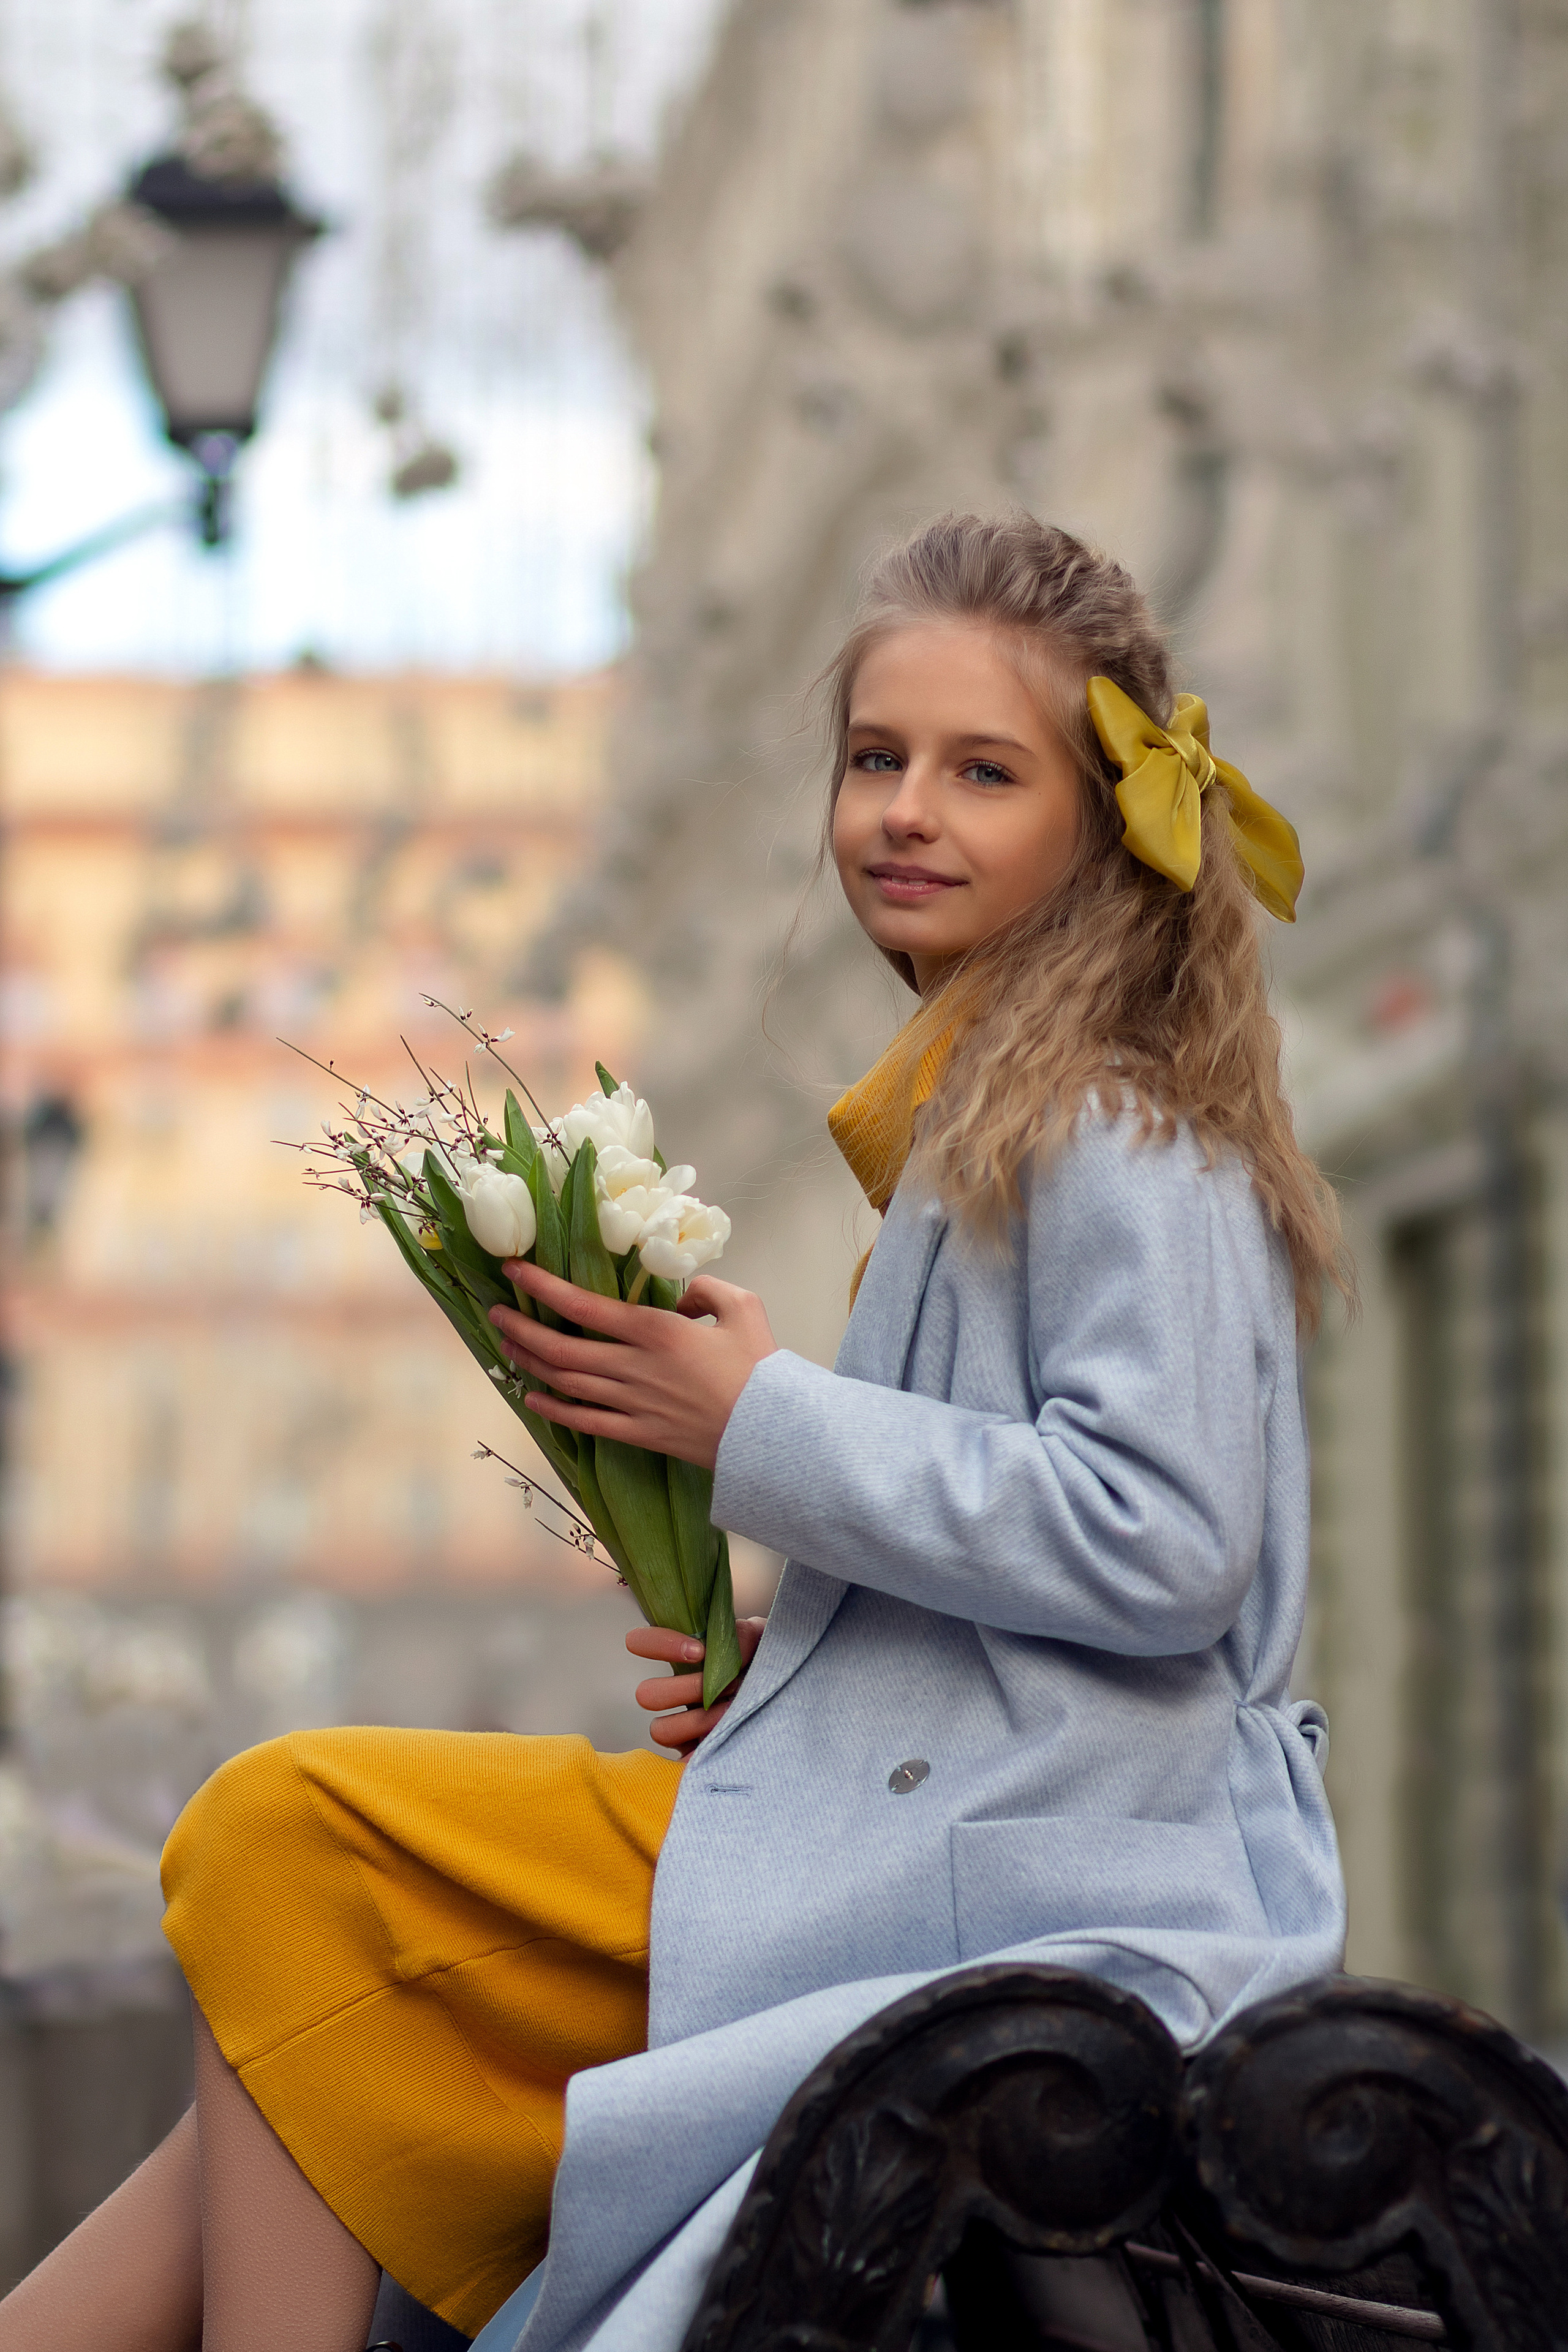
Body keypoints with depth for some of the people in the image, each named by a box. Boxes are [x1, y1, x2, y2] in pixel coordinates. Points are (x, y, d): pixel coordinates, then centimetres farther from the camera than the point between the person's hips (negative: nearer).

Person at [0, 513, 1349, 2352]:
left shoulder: (1117, 1139, -10)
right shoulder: (976, 1122, 19)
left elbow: (1163, 1542, -21)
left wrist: (763, 1423, -13)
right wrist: (774, 1668, 6)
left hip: (1032, 1894, -9)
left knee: (293, 1855, -10)